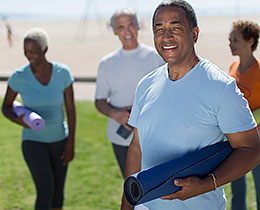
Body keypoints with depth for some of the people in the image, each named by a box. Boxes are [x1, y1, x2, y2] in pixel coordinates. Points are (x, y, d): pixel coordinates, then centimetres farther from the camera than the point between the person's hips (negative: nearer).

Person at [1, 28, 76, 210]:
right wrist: (18, 120, -26)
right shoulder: (18, 77, -17)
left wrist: (70, 144, -9)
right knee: (46, 190, -16)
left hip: (59, 139, 2)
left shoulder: (63, 72, -14)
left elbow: (71, 108, -8)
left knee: (58, 191, 11)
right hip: (33, 141, -2)